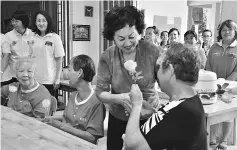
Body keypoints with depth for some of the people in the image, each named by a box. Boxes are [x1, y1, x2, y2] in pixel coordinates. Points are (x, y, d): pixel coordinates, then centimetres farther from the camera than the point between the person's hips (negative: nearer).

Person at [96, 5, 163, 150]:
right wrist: (119, 98, -29)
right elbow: (100, 92, -11)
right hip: (118, 119, 1)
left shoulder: (153, 51, -16)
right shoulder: (107, 57, -12)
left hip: (149, 117, -1)